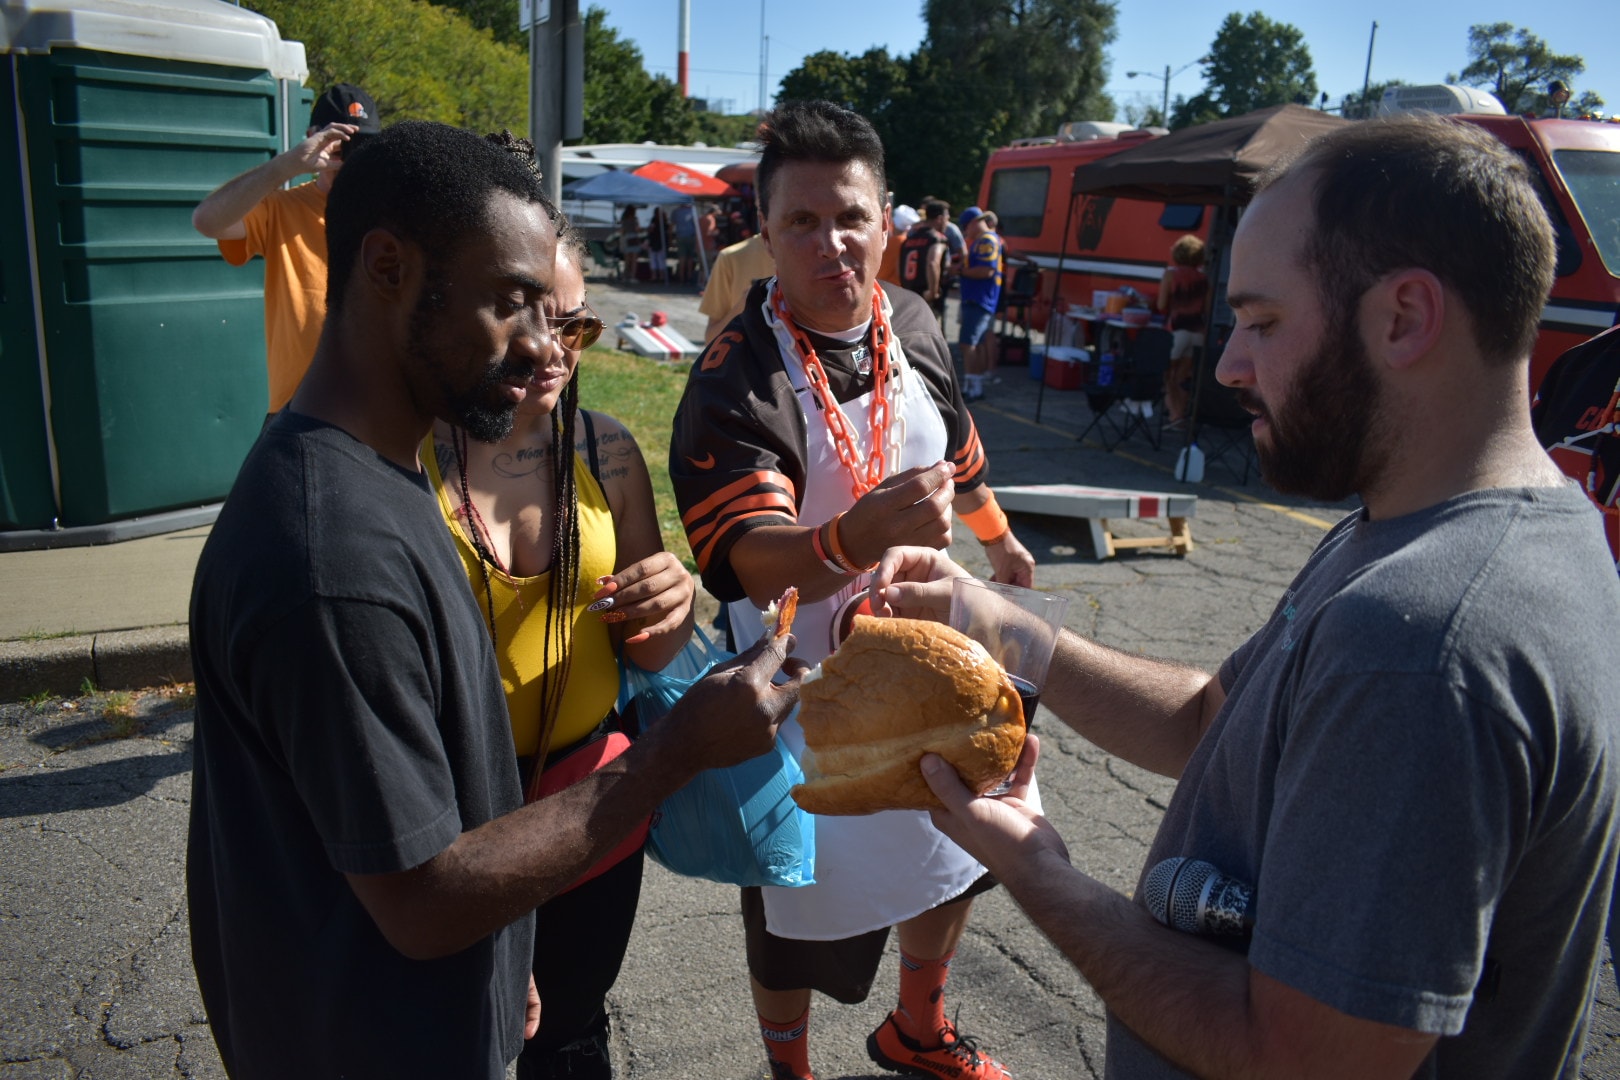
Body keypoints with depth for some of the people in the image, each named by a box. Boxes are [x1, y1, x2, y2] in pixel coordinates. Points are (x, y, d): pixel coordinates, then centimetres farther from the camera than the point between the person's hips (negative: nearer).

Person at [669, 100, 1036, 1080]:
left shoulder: (913, 324, -3)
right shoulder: (737, 378, -24)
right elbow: (753, 558, -37)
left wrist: (999, 536, 29)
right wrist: (859, 536, -56)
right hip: (806, 683, -6)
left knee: (958, 855, 23)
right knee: (800, 904, 12)